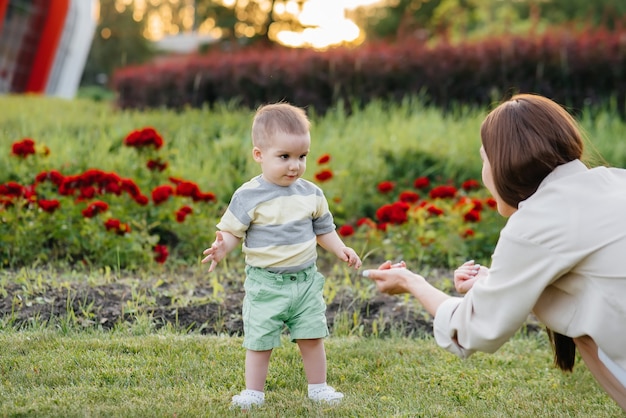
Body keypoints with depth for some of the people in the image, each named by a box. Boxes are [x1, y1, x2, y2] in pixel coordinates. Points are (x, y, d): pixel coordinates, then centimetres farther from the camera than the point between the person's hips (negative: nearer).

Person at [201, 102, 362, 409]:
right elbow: (232, 231, -10)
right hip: (265, 283, -3)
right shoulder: (249, 196, -12)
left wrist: (341, 249, 0)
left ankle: (318, 387, 25)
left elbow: (323, 229, 13)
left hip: (305, 280, 3)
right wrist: (221, 247, -30)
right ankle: (254, 392, 17)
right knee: (259, 340, 4)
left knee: (312, 337, 9)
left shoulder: (311, 194, 2)